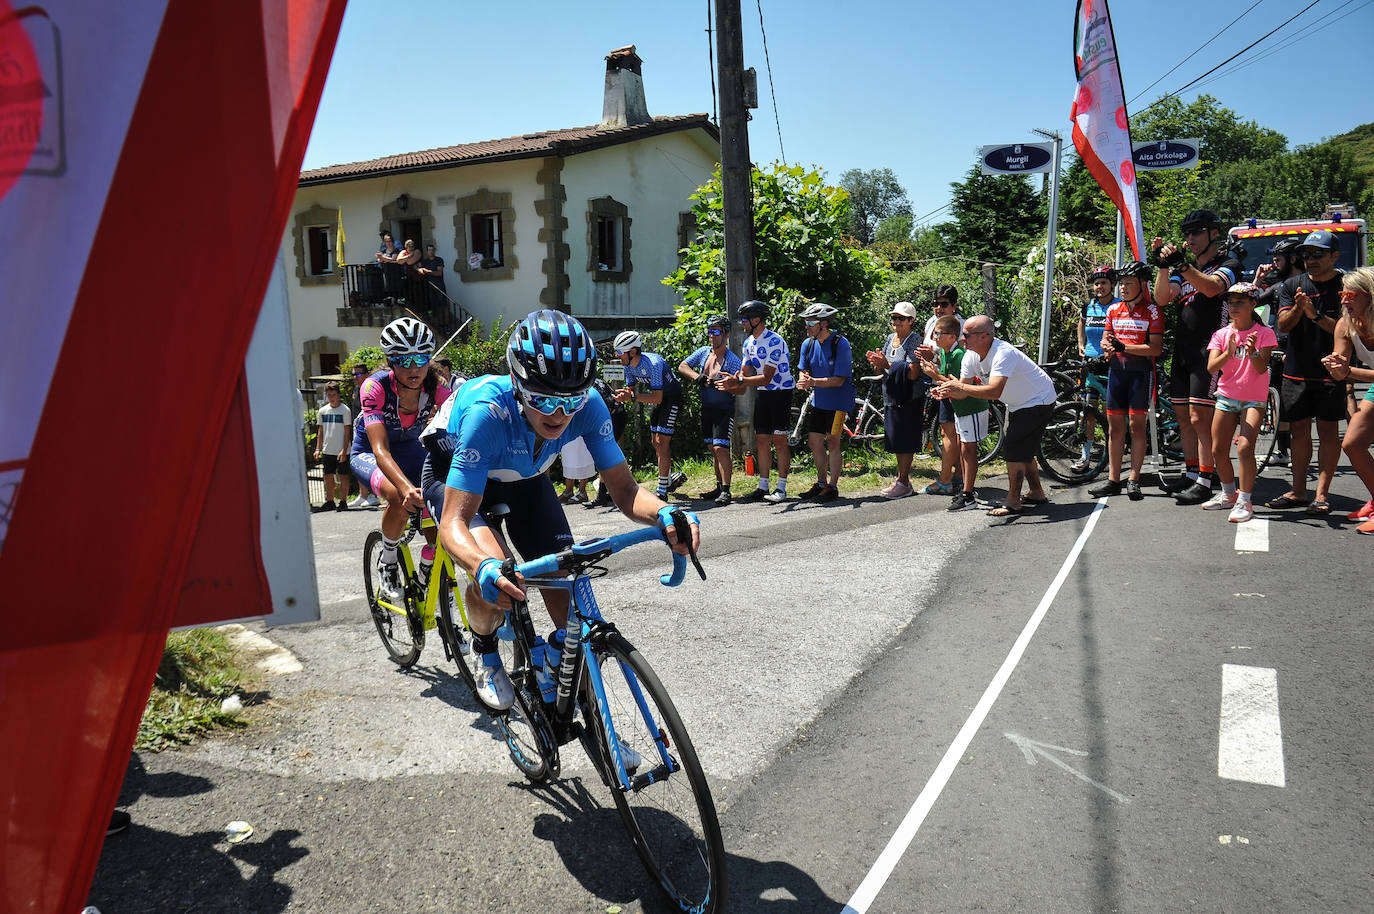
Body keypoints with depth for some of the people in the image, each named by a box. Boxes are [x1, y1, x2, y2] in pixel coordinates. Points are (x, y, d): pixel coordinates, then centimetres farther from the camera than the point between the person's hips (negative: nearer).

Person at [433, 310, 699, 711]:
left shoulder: (587, 404, -31)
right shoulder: (488, 410, -42)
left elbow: (624, 489, -26)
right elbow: (454, 523, -43)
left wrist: (664, 513, -48)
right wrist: (484, 569, -64)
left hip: (523, 478, 4)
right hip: (455, 475, -4)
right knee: (495, 575, -29)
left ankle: (562, 653, 18)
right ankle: (485, 651, 4)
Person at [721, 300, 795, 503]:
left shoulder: (774, 342, -20)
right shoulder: (749, 343, 7)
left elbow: (766, 378, -24)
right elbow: (744, 372, 8)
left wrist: (738, 382, -31)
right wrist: (731, 382, -15)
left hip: (781, 393, -8)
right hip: (763, 394, 8)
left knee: (779, 441, -8)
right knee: (761, 440, 5)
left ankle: (781, 488, -3)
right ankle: (762, 487, 10)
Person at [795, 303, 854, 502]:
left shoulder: (840, 344, -19)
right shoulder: (808, 343, 1)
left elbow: (839, 380, -22)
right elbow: (803, 371, 4)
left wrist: (813, 382, -33)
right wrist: (803, 380, -21)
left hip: (838, 400, -6)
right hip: (819, 400, 6)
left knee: (832, 441, -6)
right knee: (814, 440, 7)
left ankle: (833, 487, 3)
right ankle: (821, 483, 20)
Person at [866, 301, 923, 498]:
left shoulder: (914, 340, -10)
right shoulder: (890, 338, 11)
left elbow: (913, 373, -21)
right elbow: (881, 370, 13)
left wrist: (887, 364, -24)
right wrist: (876, 363, -9)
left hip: (908, 399, -7)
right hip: (891, 397, 7)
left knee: (905, 442, -3)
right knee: (896, 441, 12)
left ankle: (902, 483, 3)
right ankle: (903, 479, 22)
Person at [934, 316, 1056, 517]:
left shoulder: (1003, 354, -35)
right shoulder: (976, 355, -6)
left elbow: (994, 392, -45)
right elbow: (976, 386, 0)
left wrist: (959, 387, -40)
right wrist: (950, 391, -19)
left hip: (1038, 402, -10)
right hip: (1018, 404, 10)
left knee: (1014, 449, -12)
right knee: (1022, 449, 19)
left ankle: (1013, 503, -4)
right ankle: (1036, 493, 34)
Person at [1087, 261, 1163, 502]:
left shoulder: (1152, 311, -5)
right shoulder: (1114, 310, 11)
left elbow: (1156, 349, -12)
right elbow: (1105, 339, 16)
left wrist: (1124, 347, -20)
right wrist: (1108, 345, -7)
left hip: (1141, 370, -5)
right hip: (1117, 369, 5)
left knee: (1136, 425, -3)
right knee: (1115, 426, 6)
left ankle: (1134, 480, 4)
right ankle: (1113, 480, 11)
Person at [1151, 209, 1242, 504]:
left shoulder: (1228, 264, 0)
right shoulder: (1185, 269, 20)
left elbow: (1212, 287, -23)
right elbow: (1162, 298, 4)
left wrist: (1181, 264, -33)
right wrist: (1163, 265, -9)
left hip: (1208, 350, -7)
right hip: (1182, 350, 7)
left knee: (1200, 417, -12)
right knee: (1184, 417, 10)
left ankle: (1204, 482, -9)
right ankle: (1190, 473, 19)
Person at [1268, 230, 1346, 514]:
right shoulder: (1292, 285, 8)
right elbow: (1283, 325, -1)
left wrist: (1316, 315, -22)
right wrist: (1298, 308, -20)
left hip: (1330, 372, -3)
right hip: (1296, 371, 3)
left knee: (1328, 431, -1)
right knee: (1299, 430, 8)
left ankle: (1321, 494, 3)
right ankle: (1298, 491, 15)